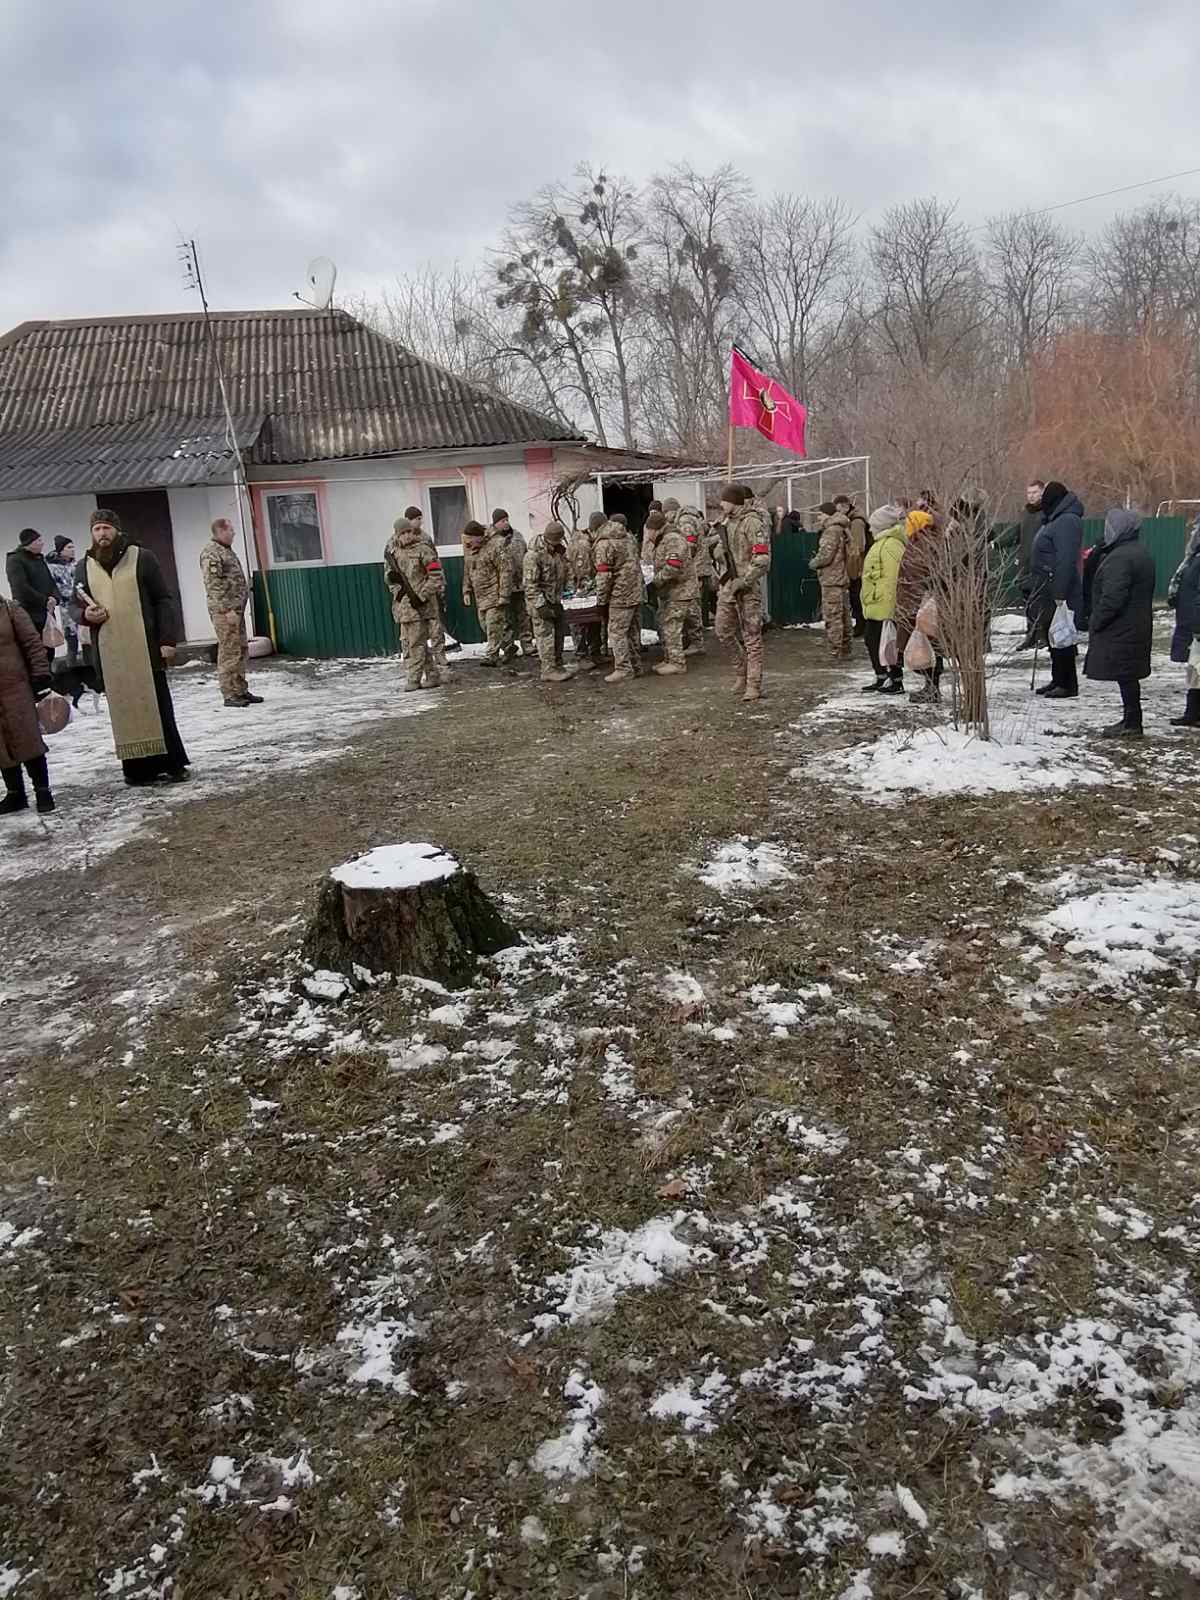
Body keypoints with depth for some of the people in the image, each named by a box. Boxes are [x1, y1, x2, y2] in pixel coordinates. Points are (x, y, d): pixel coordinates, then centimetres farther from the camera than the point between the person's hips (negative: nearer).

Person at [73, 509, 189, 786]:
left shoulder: (141, 558, 2)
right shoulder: (84, 568, 12)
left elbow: (163, 600, 0)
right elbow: (77, 607, 21)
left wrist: (167, 639, -8)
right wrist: (86, 614, -4)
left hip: (146, 650, -3)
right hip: (109, 655, 3)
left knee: (159, 709, 0)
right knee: (125, 712, 3)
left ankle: (174, 764, 8)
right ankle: (139, 768, 8)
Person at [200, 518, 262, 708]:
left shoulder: (226, 550, 19)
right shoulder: (211, 553, -11)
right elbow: (213, 584, -18)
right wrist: (227, 609, -21)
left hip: (236, 609, 10)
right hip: (224, 611, -10)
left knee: (241, 651, 12)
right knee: (229, 652, -8)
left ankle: (241, 690, 20)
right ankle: (229, 694, -4)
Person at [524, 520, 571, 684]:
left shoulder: (559, 551, 8)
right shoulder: (534, 555, -19)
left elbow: (565, 573, 24)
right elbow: (530, 584, -21)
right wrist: (541, 605, -24)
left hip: (556, 601, 9)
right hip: (541, 602, -9)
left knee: (559, 633, 13)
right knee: (546, 635, -5)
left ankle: (557, 666, 24)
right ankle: (548, 671, -1)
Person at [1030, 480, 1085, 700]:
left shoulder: (1067, 521, -16)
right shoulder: (1054, 520, 17)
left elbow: (1066, 560, -22)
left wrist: (1060, 594, -26)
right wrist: (1035, 589, 22)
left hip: (1059, 593, -10)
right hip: (1048, 592, 10)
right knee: (1052, 637, 15)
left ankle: (1068, 685, -1)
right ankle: (1058, 680, 24)